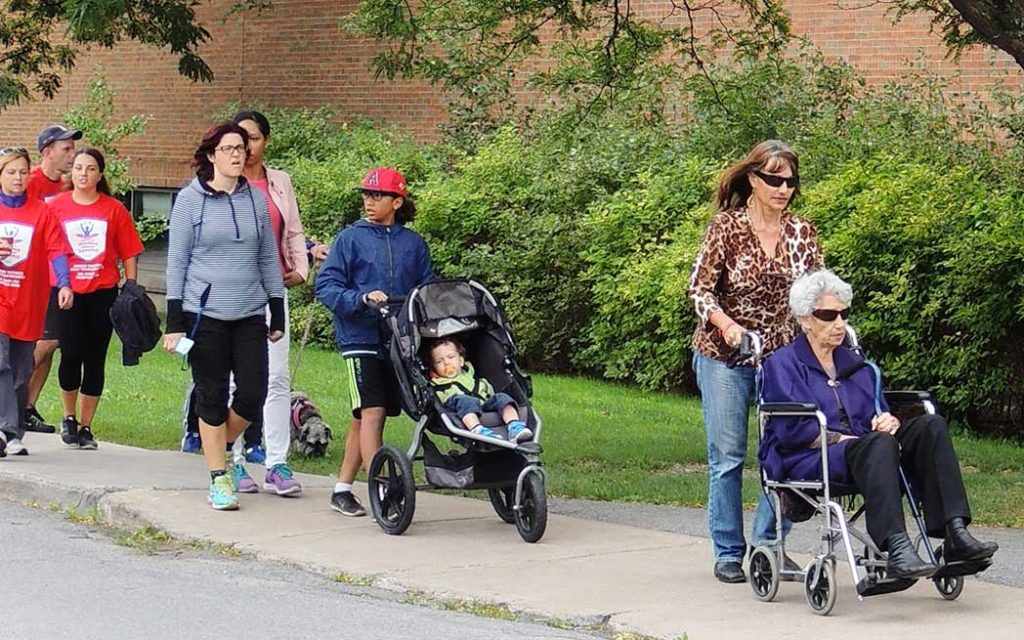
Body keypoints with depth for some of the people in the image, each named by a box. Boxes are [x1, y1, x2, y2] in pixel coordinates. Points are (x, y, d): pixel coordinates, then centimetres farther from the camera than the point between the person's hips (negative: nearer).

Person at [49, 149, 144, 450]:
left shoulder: (114, 210, 4)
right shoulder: (56, 206, 3)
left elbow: (129, 254, 6)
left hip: (103, 292, 1)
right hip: (67, 293, -1)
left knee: (95, 360, 4)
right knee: (71, 354, -11)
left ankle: (85, 426, 15)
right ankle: (69, 417, 12)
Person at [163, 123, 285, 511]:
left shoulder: (256, 199, 8)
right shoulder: (190, 199, -1)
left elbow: (269, 259, 15)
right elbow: (177, 261, -1)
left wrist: (278, 313, 13)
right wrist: (174, 321, -5)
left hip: (250, 314, 3)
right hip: (205, 314, -3)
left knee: (253, 393, -3)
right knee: (212, 396, 1)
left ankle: (221, 448, 25)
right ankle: (219, 478, 10)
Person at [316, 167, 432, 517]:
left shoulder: (413, 243, 9)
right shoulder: (350, 238, 0)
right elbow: (326, 286, -4)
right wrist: (362, 299, -18)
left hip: (399, 341, 4)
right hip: (361, 338, -4)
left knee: (365, 416, 10)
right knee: (372, 411, -13)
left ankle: (343, 488, 20)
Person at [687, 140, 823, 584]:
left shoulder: (803, 234, 6)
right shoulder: (726, 227, -5)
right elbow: (699, 289, -6)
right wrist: (726, 324, -23)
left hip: (783, 358, 3)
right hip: (724, 357, -3)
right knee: (727, 456, 0)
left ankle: (769, 544, 13)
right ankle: (728, 552, 9)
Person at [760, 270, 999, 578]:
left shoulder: (855, 364, 27)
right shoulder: (783, 364, 5)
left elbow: (878, 420, 21)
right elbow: (794, 429, -8)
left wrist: (888, 422, -3)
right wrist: (842, 439, -15)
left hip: (860, 450, 7)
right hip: (806, 461, -7)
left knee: (930, 426, -18)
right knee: (879, 445, -37)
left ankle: (955, 533, -33)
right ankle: (897, 550, -55)